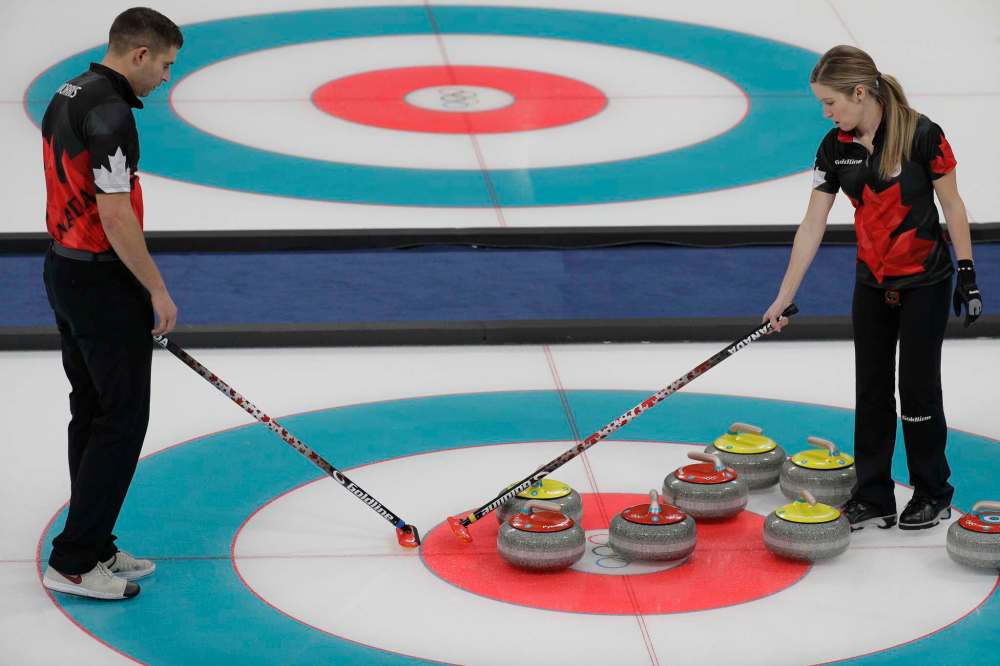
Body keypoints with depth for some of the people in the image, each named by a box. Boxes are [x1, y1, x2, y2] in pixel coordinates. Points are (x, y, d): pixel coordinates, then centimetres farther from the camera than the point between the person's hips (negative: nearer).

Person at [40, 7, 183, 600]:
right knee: (122, 421, -4)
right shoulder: (110, 113, -21)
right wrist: (157, 289, -14)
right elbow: (115, 215, -24)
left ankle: (94, 547, 19)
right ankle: (74, 562, -3)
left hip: (66, 270, 10)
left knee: (92, 413, 14)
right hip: (103, 283, -10)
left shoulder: (66, 97, 10)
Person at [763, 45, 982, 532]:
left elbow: (951, 204, -10)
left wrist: (967, 274, -9)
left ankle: (933, 495, 16)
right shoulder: (835, 148, -6)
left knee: (918, 386, 0)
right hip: (872, 283, 5)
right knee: (871, 387, 7)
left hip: (924, 282, -5)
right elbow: (812, 225, -2)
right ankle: (873, 499, 15)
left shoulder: (921, 136, -21)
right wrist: (784, 297, -3)